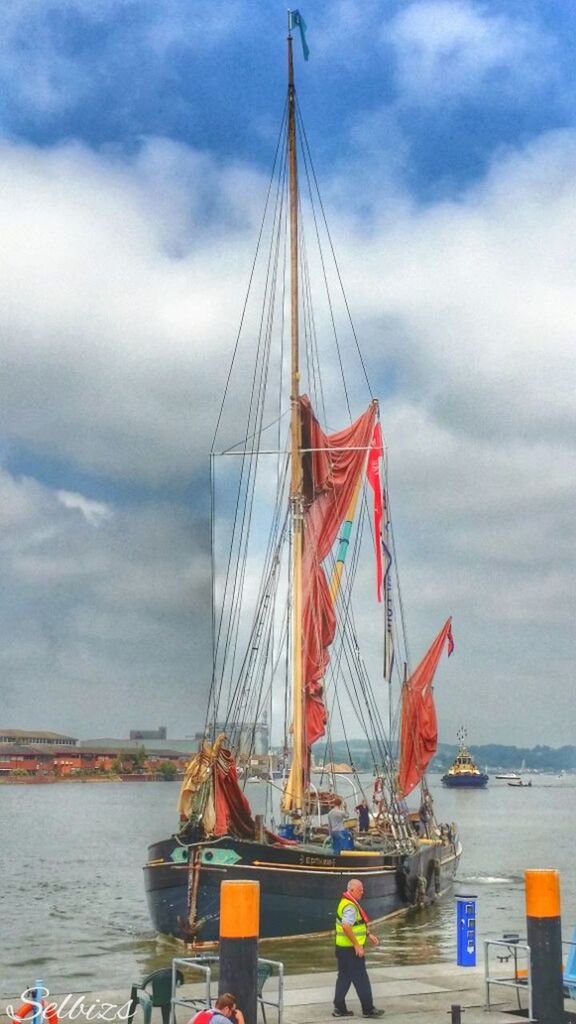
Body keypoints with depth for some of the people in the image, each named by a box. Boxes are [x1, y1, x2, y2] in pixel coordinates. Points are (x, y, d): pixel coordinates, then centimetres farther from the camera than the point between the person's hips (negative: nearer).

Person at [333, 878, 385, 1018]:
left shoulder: (347, 902, 13)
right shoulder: (350, 906, -20)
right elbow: (346, 927, -31)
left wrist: (368, 935, 24)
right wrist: (357, 945, -26)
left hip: (343, 948, 10)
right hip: (351, 949, -10)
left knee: (344, 978, 14)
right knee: (361, 980, -1)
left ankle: (339, 1008, 18)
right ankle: (368, 1009, 5)